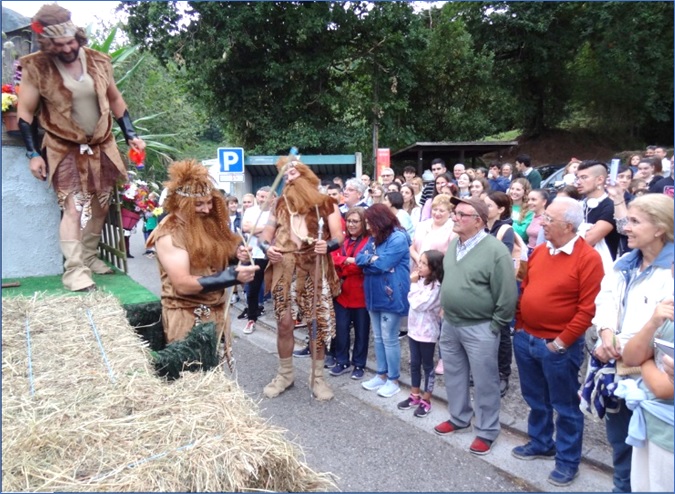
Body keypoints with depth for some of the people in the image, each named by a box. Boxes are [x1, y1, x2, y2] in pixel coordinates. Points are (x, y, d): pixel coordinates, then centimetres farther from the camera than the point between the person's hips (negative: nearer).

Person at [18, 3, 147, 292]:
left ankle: (88, 258, 24)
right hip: (65, 149, -4)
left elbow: (115, 99, 11)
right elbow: (25, 112, -5)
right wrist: (33, 153, -9)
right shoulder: (36, 67, -11)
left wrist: (131, 135, 5)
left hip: (101, 146, 4)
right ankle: (74, 271, -9)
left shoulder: (98, 61, -2)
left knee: (99, 206, 9)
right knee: (74, 207, -14)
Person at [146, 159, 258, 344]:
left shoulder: (210, 221, 5)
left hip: (216, 310, 7)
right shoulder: (169, 233, -17)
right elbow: (182, 284, -24)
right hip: (186, 316, -7)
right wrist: (233, 276, -30)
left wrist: (236, 254, -5)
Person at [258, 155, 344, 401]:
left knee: (318, 323, 2)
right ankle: (285, 375, 22)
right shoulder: (280, 204, 14)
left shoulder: (326, 203, 6)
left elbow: (339, 237, -2)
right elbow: (264, 235, 11)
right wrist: (267, 247, -12)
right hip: (286, 269, 2)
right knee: (284, 323, 2)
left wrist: (327, 245, -24)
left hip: (316, 269, -2)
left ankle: (317, 378, 19)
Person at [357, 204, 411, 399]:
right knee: (378, 337, 15)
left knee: (389, 338, 0)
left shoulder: (398, 238, -16)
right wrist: (373, 259, -14)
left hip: (391, 296, -8)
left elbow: (383, 264, -23)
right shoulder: (374, 238, 11)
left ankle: (393, 380, 12)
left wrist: (368, 260, -6)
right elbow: (359, 258, 3)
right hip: (374, 294, 8)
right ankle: (381, 374, 27)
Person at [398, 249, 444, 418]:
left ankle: (426, 400, 17)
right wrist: (415, 283, -2)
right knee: (414, 364, 16)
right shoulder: (421, 280, 6)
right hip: (414, 328, 8)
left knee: (427, 366, 6)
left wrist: (414, 284, -16)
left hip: (427, 332, -8)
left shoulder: (435, 286, -20)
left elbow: (418, 304, -23)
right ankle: (414, 396, 29)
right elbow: (411, 300, 7)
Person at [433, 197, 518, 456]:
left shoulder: (495, 250, -19)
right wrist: (444, 308, 14)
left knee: (484, 381, 7)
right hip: (449, 324, 8)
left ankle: (486, 431, 24)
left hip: (479, 328, -7)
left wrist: (495, 326, -12)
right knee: (454, 375, 20)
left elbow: (507, 295, -18)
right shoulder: (453, 245, 6)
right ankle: (458, 417, 39)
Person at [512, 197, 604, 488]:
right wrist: (520, 326, 8)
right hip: (525, 339, 7)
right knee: (535, 399, 21)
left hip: (558, 346, -6)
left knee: (565, 405, 10)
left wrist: (561, 341, -16)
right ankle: (540, 443, 41)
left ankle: (568, 460, 27)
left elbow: (587, 309, -18)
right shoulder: (539, 251, 5)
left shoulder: (588, 258, -16)